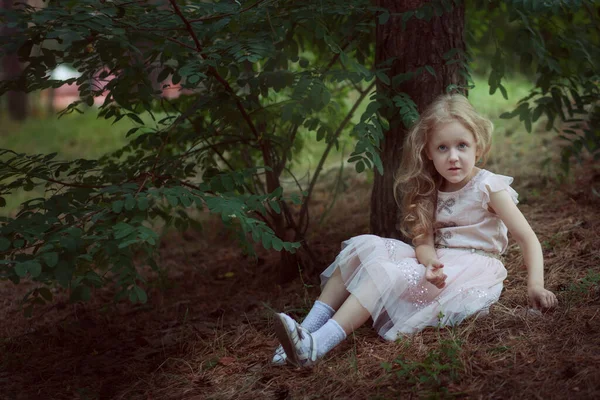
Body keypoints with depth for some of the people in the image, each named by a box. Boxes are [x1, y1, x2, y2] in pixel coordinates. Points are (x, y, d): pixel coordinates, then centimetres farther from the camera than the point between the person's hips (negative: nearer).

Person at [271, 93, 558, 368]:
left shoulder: (489, 186, -7)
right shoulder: (431, 191, 10)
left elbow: (528, 239, -9)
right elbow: (424, 240, -3)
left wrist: (535, 286, -23)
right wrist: (431, 262, -27)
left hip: (472, 269, -6)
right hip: (439, 266, 6)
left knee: (387, 272, -27)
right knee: (365, 246, -13)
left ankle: (318, 345, -38)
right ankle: (309, 328, -21)